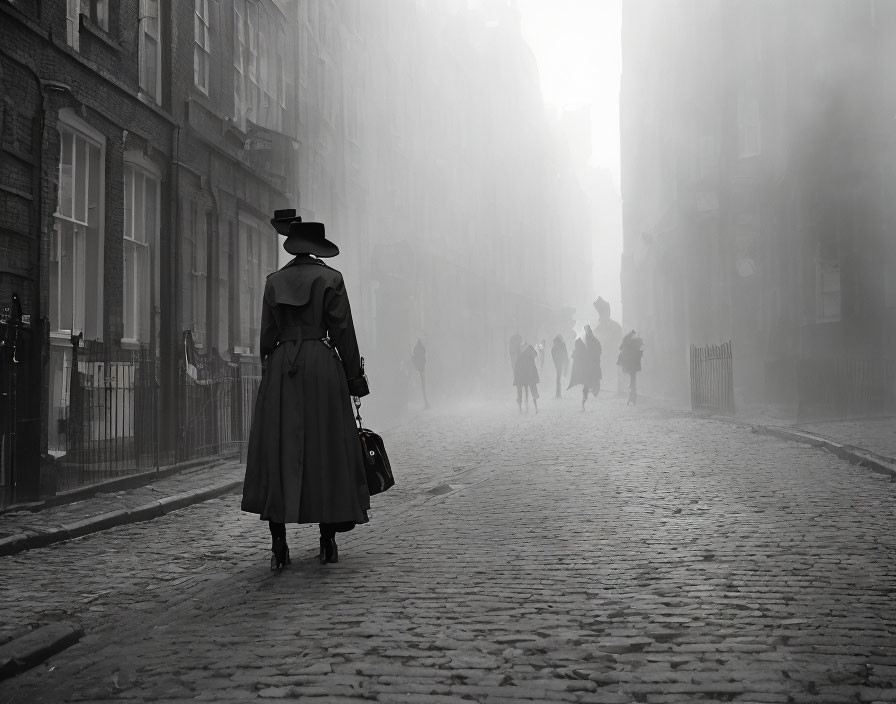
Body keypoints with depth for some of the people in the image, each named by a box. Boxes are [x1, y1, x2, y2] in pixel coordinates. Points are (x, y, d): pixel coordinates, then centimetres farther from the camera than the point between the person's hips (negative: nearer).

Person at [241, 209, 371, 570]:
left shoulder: (274, 281, 7)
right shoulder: (331, 279, -1)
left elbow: (267, 335, 8)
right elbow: (343, 333, -3)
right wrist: (354, 377, 3)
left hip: (280, 368, 2)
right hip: (322, 367, -2)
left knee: (277, 451, 4)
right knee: (326, 449, 4)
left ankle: (279, 545, 1)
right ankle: (328, 541, 6)